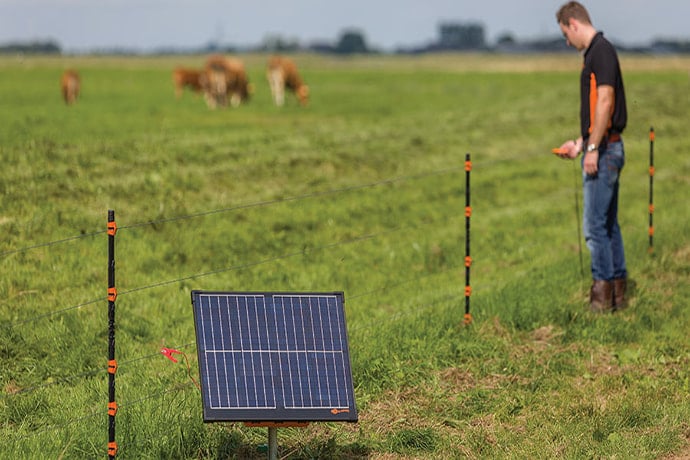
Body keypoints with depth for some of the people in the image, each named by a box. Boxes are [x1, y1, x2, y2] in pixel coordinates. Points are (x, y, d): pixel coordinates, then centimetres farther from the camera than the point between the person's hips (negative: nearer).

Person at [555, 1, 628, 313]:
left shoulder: (601, 51, -14)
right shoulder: (596, 52, 17)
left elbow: (605, 101, -22)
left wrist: (593, 148, -22)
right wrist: (579, 144, 23)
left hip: (603, 150, -10)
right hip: (606, 149, 10)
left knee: (595, 224, -8)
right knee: (608, 223, 12)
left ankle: (602, 293, -5)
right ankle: (618, 293, 16)